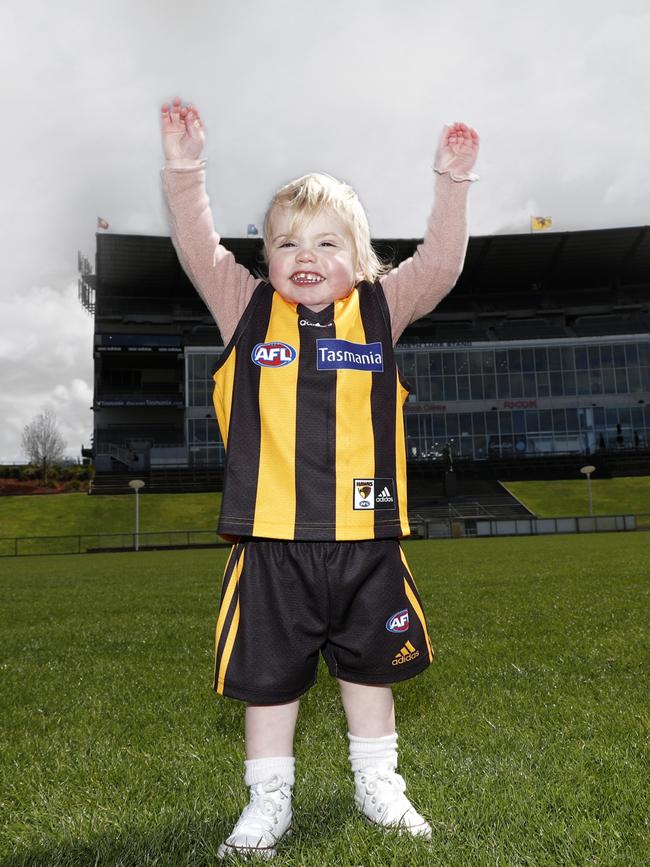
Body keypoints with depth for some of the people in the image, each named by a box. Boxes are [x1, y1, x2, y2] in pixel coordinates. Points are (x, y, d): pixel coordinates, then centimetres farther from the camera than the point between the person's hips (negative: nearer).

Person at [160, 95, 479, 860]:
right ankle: (268, 801, 32)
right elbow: (199, 251, -4)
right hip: (273, 538, -1)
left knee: (370, 664, 18)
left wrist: (452, 181, -8)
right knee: (269, 674, 12)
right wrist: (184, 169, -12)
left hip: (366, 537, 1)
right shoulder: (248, 311, 3)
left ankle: (378, 786, 40)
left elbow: (439, 263, -1)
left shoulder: (380, 310, 5)